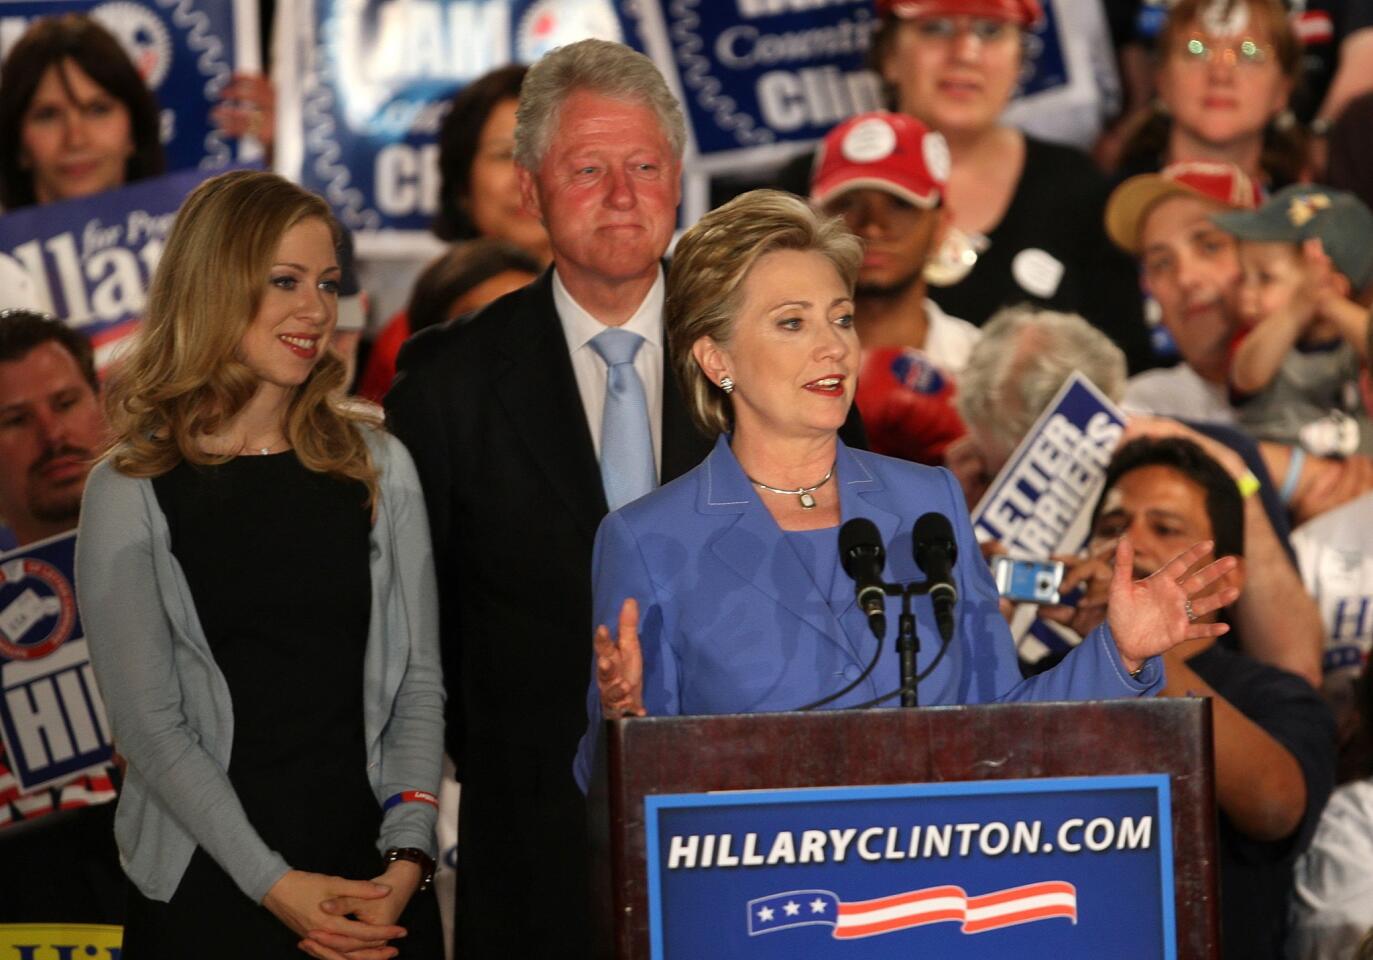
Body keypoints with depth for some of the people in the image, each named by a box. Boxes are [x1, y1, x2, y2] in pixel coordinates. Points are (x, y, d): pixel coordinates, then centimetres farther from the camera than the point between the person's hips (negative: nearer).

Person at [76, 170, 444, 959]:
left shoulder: (377, 467, 7)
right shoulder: (132, 494, -3)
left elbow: (417, 681, 4)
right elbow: (148, 724, -7)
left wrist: (407, 860, -10)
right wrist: (276, 886, -15)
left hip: (379, 891, 3)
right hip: (206, 894, -3)